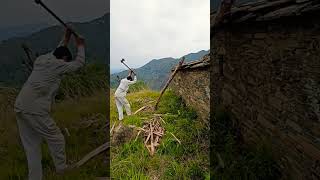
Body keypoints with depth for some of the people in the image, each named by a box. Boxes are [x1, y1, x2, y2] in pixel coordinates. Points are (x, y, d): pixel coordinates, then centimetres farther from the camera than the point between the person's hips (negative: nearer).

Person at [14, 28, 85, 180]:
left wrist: (65, 40, 40)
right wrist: (80, 46, 20)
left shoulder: (40, 59, 17)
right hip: (35, 109, -9)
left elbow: (55, 53, 37)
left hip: (20, 106, 9)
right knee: (56, 139, 8)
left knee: (31, 146, 13)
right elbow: (79, 63, 6)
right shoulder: (58, 65, -5)